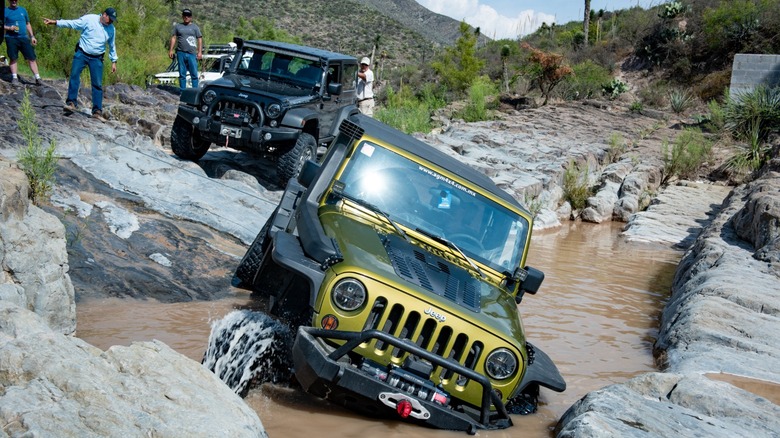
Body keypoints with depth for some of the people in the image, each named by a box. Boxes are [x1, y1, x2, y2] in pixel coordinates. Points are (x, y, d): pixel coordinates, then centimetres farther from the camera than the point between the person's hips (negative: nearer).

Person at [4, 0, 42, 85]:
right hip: (11, 38, -2)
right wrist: (9, 28, -16)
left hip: (23, 38, 2)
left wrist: (32, 36, 13)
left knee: (31, 58, -5)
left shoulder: (23, 10, 13)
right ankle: (15, 78, 9)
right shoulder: (6, 11, 4)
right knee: (13, 58, 1)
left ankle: (38, 78, -3)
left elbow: (28, 24, 19)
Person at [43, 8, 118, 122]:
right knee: (74, 76, -12)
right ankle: (72, 103, -5)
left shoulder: (111, 29, 4)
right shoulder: (89, 19, -7)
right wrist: (54, 22, -14)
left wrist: (114, 61, 15)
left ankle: (97, 111, 3)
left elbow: (112, 46, 15)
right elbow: (71, 23, -7)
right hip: (81, 54, -2)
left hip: (96, 59, 2)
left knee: (97, 84, -1)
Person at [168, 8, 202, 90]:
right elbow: (173, 38, 11)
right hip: (181, 53, 1)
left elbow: (200, 39, 7)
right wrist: (171, 50, 2)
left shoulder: (195, 27, 11)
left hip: (192, 54, -1)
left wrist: (200, 52, -2)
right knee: (182, 74, 5)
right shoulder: (177, 26, 14)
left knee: (194, 74, -5)